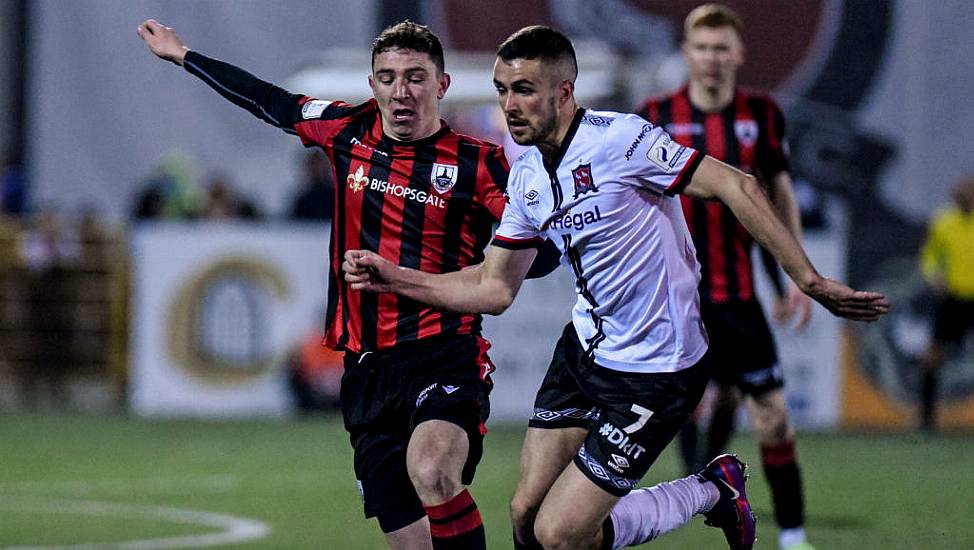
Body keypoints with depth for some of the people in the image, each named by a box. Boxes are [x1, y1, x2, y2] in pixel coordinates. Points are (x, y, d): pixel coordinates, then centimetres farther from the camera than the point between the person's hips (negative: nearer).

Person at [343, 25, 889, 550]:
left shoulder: (619, 138, -19)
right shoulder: (527, 176, 4)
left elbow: (736, 187, -20)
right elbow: (494, 287, 12)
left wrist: (810, 281, -23)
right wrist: (393, 278, 2)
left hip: (655, 370, -8)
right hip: (585, 351, 8)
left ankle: (714, 492, 12)